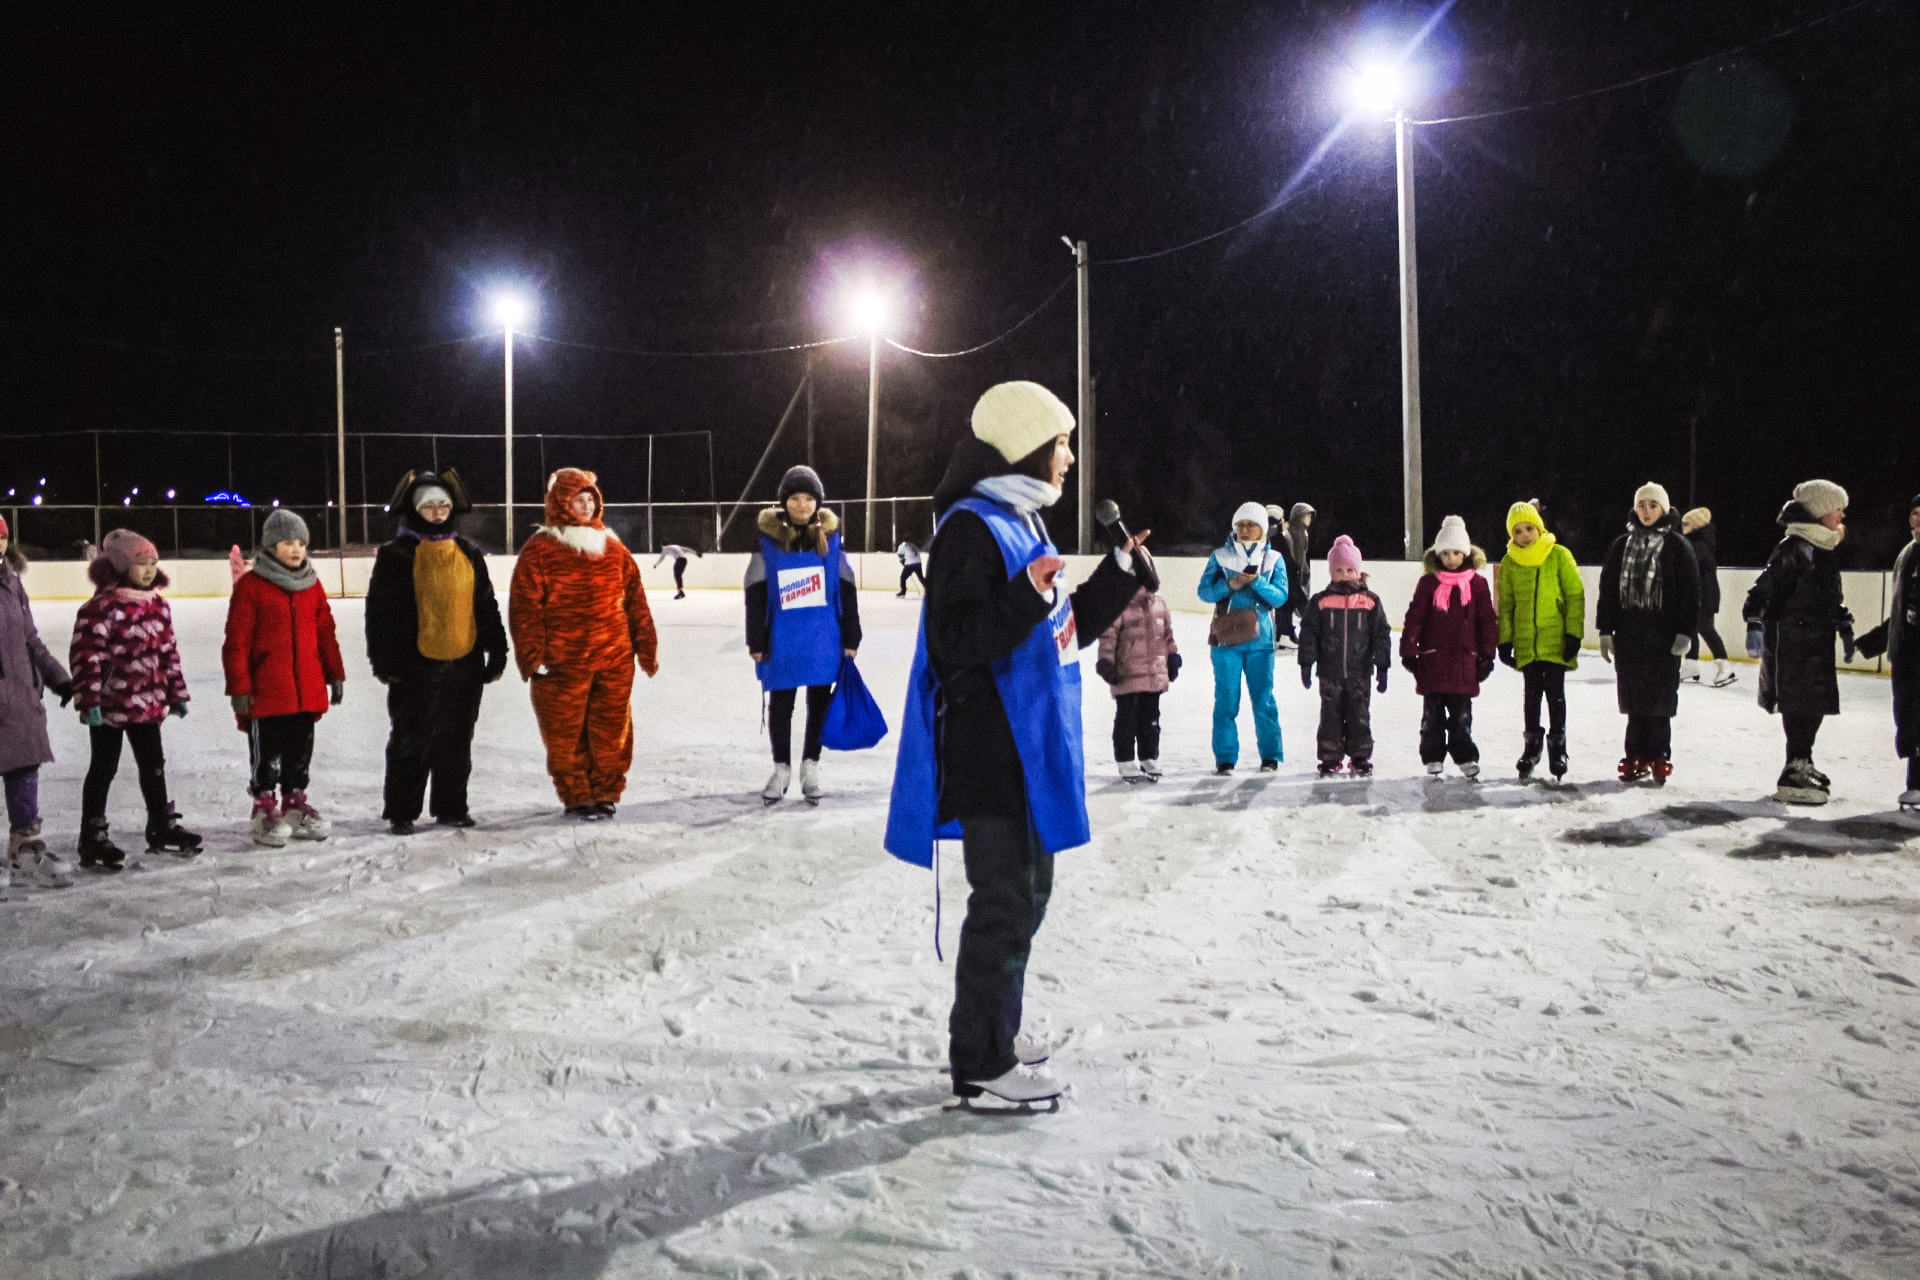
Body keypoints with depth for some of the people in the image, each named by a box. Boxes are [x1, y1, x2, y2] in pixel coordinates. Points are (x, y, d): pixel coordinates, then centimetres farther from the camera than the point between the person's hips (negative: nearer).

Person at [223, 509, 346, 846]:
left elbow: (325, 632, 14)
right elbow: (236, 641, -9)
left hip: (307, 690, 5)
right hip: (265, 692, -5)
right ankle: (265, 809, 15)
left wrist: (335, 674, 13)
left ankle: (295, 804, 27)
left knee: (301, 751, 14)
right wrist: (239, 688, -11)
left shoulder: (312, 585, 9)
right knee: (267, 754, 4)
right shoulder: (250, 586, -8)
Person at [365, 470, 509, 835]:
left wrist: (496, 651, 11)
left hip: (464, 661, 4)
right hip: (416, 664, -4)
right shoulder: (396, 555, -2)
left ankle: (451, 806, 23)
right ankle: (401, 811, 13)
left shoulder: (469, 553, 11)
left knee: (456, 739, 11)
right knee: (411, 739, 3)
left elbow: (486, 605, 14)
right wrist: (384, 658, -10)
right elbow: (381, 609, -4)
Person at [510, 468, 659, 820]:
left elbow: (635, 599, 11)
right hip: (562, 665, -3)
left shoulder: (613, 547, 10)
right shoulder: (539, 550, -4)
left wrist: (647, 647, 9)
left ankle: (605, 792, 24)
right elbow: (524, 606, -6)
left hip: (615, 660, 4)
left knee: (612, 731, 9)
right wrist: (531, 657, -11)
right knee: (565, 736, 5)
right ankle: (576, 796, 20)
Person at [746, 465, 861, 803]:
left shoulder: (830, 536, -1)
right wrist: (756, 641, -4)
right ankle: (781, 767, 26)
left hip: (823, 638, 1)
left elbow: (847, 589, 2)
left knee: (819, 700, 11)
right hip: (782, 638, -1)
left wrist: (851, 638, 1)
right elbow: (756, 592, -3)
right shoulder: (768, 537, -5)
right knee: (780, 703, 10)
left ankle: (811, 766, 26)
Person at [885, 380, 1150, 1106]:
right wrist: (1025, 599, -34)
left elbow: (1064, 630, 21)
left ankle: (996, 1028, 32)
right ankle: (980, 1062, 7)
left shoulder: (1024, 522, 14)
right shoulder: (972, 528, -15)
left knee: (1027, 891, 18)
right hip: (989, 753, -10)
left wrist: (1120, 575, 15)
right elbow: (956, 643, -23)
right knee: (1005, 903, -4)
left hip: (1032, 749, 10)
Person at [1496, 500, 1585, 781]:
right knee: (1531, 694, 11)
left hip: (1556, 640, -2)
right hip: (1526, 642, 2)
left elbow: (1575, 595, -4)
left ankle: (1557, 747, 15)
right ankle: (1533, 744, 24)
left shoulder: (1559, 556, -5)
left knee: (1555, 694, 3)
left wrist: (1573, 633, -8)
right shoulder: (1509, 563, 3)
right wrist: (1505, 641, 5)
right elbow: (1505, 604, 9)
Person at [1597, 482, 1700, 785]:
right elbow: (1608, 589, 12)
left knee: (1660, 701, -1)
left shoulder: (1676, 546, 0)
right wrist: (1605, 630, 7)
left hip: (1663, 636, -3)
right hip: (1628, 633, 3)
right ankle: (1636, 759, 11)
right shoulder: (1622, 545, 10)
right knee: (1634, 700, 5)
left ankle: (1658, 759, 8)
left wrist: (1684, 632, -9)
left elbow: (1690, 591, -3)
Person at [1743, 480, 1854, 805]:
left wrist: (1845, 629, 23)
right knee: (1801, 706, -9)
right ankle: (1793, 777, -5)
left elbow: (1833, 597, 25)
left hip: (1816, 641, 9)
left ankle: (1802, 764, 30)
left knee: (1816, 703, 16)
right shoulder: (1794, 548, -16)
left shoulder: (1824, 549, 14)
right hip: (1791, 642, -9)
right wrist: (1754, 625, -30)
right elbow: (1764, 588, -22)